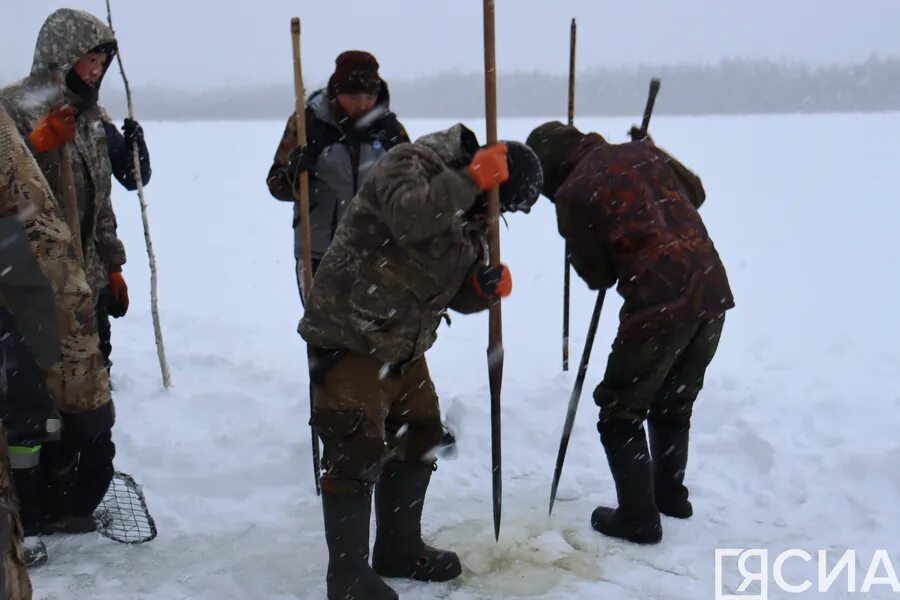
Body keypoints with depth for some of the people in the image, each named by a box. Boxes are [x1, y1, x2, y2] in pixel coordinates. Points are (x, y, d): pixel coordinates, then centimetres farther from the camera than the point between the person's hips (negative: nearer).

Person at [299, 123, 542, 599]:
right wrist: (472, 178, -29)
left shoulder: (470, 214, 11)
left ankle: (399, 549, 33)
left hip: (404, 345, 9)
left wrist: (485, 287, -9)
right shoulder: (409, 164, -14)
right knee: (357, 452, -8)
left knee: (419, 438, 15)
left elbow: (455, 293, 12)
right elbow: (411, 215, -37)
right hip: (348, 338, -9)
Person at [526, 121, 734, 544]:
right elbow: (696, 192, 26)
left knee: (620, 411, 10)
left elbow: (597, 276, 2)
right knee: (674, 402, 25)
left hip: (659, 306, -7)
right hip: (712, 291, 7)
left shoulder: (571, 194, -5)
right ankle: (671, 494, 39)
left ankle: (638, 517, 14)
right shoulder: (640, 151, 11)